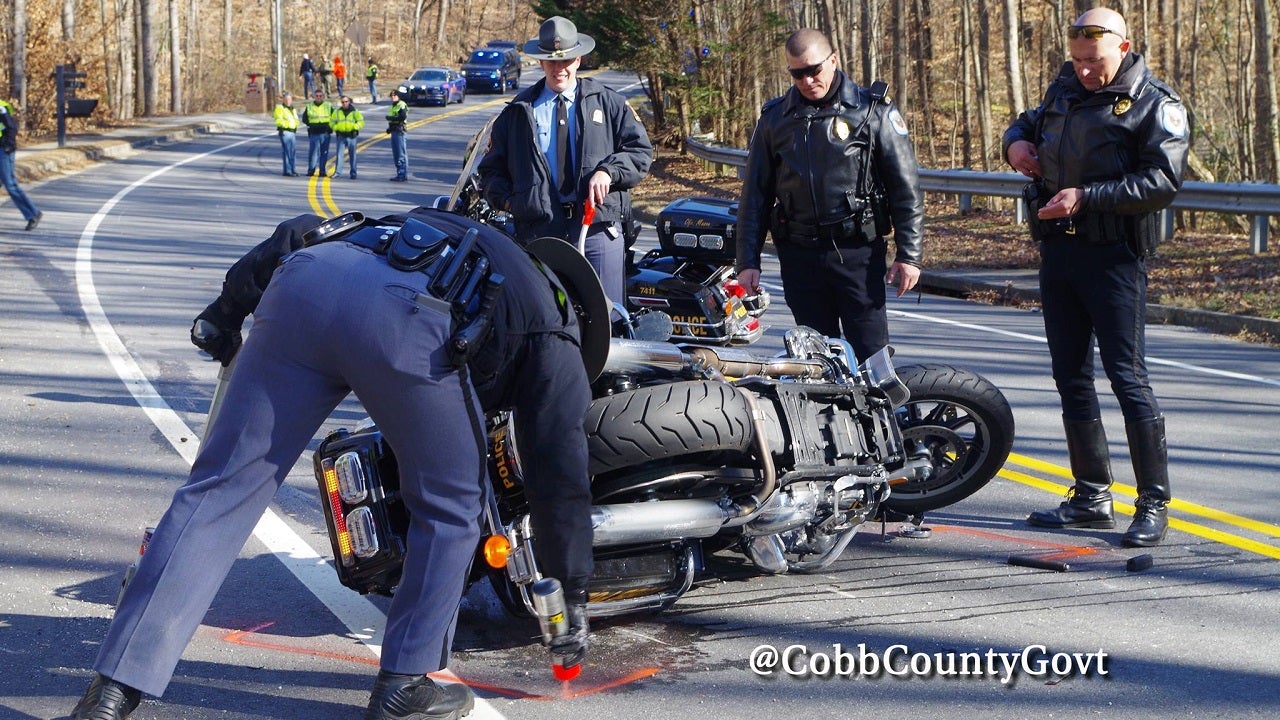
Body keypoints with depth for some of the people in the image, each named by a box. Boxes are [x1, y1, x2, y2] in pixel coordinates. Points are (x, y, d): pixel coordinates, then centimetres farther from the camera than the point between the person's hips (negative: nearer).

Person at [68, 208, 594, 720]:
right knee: (449, 509, 19)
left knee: (221, 487, 6)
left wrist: (227, 309, 31)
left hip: (303, 283, 5)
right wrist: (574, 594, 35)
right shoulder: (553, 332, 31)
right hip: (409, 323, -4)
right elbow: (560, 469, 27)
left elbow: (299, 233, 31)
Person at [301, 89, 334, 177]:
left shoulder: (328, 106, 7)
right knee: (312, 152, -4)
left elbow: (334, 118, 14)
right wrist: (310, 124, 3)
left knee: (324, 153, 2)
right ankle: (311, 170, 2)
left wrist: (330, 127, 3)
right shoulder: (309, 106, 6)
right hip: (313, 133, 0)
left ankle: (322, 171, 7)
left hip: (325, 133, 0)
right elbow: (304, 119, 15)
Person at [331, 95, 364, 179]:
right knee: (339, 154, -5)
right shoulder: (337, 112, 9)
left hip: (351, 136, -1)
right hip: (341, 136, 1)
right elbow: (332, 121, 11)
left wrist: (355, 127, -16)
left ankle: (353, 173, 11)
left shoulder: (354, 111, 3)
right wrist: (336, 128, -7)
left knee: (352, 155, 5)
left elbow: (361, 121, 1)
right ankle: (337, 171, -4)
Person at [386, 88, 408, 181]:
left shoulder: (402, 105, -10)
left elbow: (403, 117, -24)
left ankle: (403, 175, -9)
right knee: (396, 155, 11)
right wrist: (389, 127, 11)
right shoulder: (393, 106, 20)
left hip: (400, 132, -10)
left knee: (402, 154, -9)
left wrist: (390, 118, -18)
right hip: (394, 132, 10)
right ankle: (400, 175, 16)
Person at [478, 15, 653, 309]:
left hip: (598, 226, -1)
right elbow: (492, 168, 18)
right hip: (539, 228, 1)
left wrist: (608, 171, -11)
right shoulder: (518, 112, 15)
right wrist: (507, 199, -1)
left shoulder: (609, 104, 13)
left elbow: (641, 152, 7)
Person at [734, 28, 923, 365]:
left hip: (858, 253, -3)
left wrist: (909, 254, -7)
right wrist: (748, 260, 5)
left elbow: (906, 188, 0)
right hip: (799, 257, 3)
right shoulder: (774, 119, 10)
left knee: (872, 355, -6)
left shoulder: (874, 110, 2)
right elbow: (755, 194, 12)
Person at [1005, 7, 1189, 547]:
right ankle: (1092, 497, 21)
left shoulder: (1155, 104, -7)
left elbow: (1163, 181, -17)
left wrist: (1086, 196, -23)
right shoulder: (1065, 88, 13)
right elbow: (1029, 121, 32)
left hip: (1114, 255, -7)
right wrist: (1017, 140, 7)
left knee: (1127, 379, -9)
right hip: (1057, 248, 7)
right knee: (1071, 377, 11)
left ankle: (1154, 504, -1)